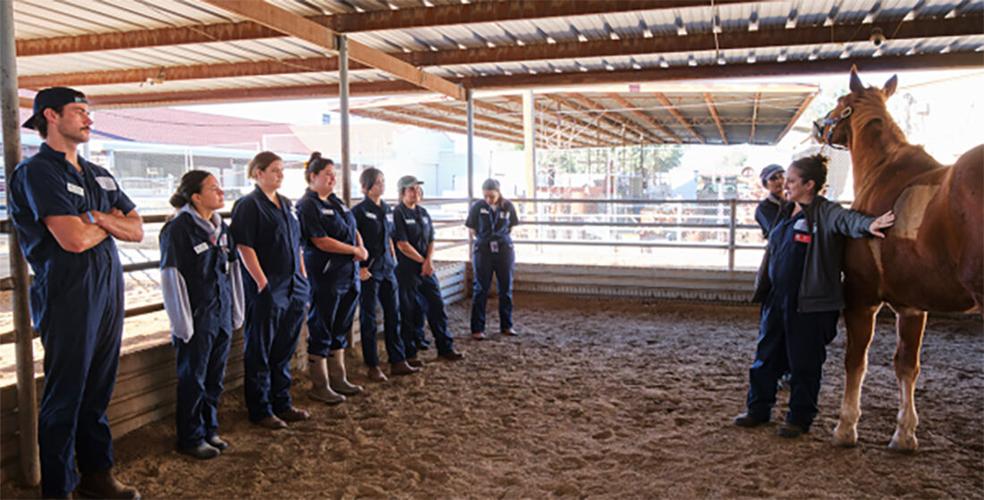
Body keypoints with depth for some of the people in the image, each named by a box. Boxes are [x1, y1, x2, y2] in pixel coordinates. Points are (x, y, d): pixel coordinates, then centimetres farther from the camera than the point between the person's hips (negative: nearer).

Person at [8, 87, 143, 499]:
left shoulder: (99, 175, 16)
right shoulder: (38, 171, -8)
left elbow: (137, 230, 11)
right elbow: (75, 239, -19)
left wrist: (100, 218, -8)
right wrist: (111, 223, 0)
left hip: (109, 290, 7)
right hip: (69, 295, -7)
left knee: (98, 391, 15)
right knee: (65, 396, 3)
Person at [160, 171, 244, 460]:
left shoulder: (221, 227, 8)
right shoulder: (178, 229, -14)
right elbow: (171, 276, -15)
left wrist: (236, 312, 13)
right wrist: (183, 324, -15)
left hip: (222, 316, 7)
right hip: (197, 319, -7)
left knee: (215, 378, 16)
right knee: (193, 379, 5)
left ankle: (210, 430, 31)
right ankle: (191, 439, 20)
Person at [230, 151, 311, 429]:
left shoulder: (286, 204, 14)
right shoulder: (249, 205, -9)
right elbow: (244, 247, -15)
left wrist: (303, 277, 13)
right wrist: (262, 283, -18)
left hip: (293, 289, 8)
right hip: (266, 290, -8)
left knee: (284, 350, 16)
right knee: (259, 353, 4)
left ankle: (282, 403, 28)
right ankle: (260, 411, 15)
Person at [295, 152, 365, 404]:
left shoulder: (336, 201, 15)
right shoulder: (307, 205, -10)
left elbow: (353, 229, 18)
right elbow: (321, 241, -17)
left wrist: (362, 247, -3)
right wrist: (354, 250, -12)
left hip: (348, 274, 8)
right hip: (325, 276, -8)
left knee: (341, 329, 14)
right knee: (321, 331, 2)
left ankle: (338, 379, 26)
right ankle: (319, 386, 12)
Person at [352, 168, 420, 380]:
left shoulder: (387, 209, 11)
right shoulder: (359, 211, -9)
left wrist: (394, 259, 13)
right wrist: (360, 267, -16)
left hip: (387, 267, 7)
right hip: (369, 269, -7)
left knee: (393, 314, 9)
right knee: (369, 318, 3)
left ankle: (398, 362, 17)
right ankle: (372, 366, 12)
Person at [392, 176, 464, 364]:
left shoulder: (423, 213, 13)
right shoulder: (398, 214, -9)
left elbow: (431, 240, 11)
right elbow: (402, 244, -14)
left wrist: (429, 260, -7)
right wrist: (422, 261, -8)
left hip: (427, 268, 7)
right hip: (406, 269, -7)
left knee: (437, 305, 8)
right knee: (408, 311, 1)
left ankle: (445, 348, 18)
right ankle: (409, 354, 11)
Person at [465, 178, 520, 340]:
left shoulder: (507, 206, -4)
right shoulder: (478, 206, -8)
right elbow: (472, 229, 3)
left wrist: (501, 239, 6)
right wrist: (485, 239, 7)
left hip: (504, 250, 2)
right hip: (483, 251, -2)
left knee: (506, 289, 9)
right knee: (481, 290, 1)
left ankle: (506, 326, 21)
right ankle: (477, 329, 5)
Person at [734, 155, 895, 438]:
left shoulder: (824, 212, -9)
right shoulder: (787, 213, 13)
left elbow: (845, 220, -30)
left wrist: (868, 225, -51)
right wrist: (763, 288, 21)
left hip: (809, 303, -7)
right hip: (777, 298, 8)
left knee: (804, 363, 5)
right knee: (765, 356, 14)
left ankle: (799, 418, 20)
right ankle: (758, 409, 27)